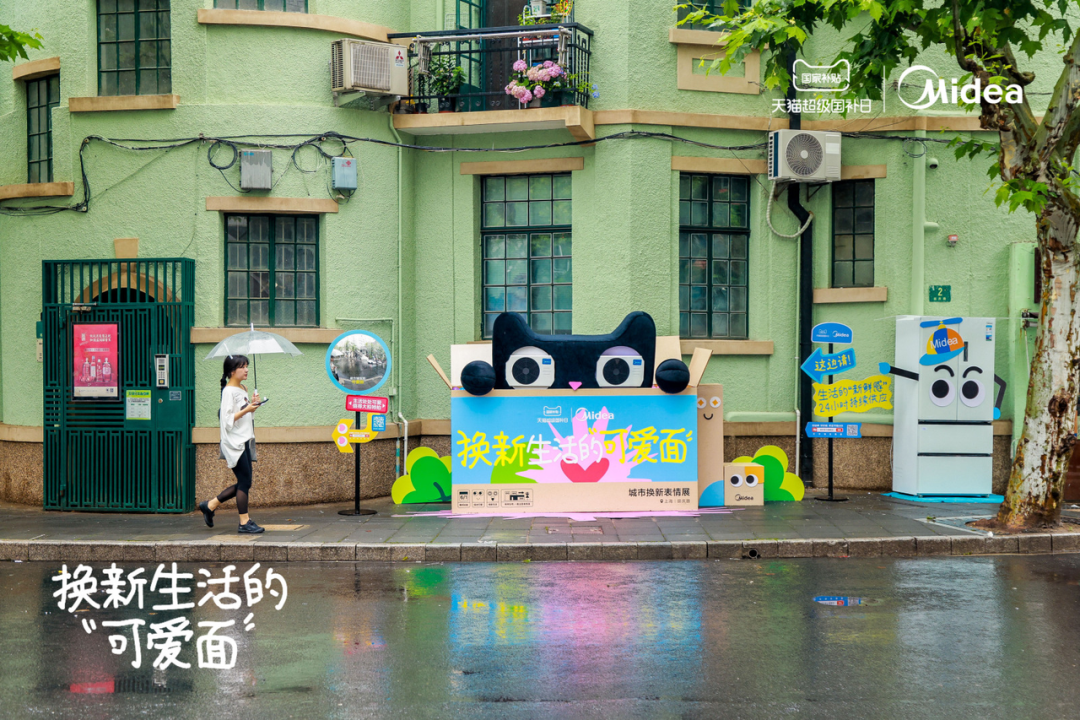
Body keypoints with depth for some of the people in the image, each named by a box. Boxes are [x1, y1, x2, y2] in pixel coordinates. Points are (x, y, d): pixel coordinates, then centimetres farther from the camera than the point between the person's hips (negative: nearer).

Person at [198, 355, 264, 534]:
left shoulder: (243, 390, 15)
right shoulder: (229, 391, -12)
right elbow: (228, 419, -17)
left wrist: (252, 404, 7)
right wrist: (246, 410, -24)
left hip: (245, 442, 9)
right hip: (234, 443, -9)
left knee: (244, 483, 10)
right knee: (245, 482, -8)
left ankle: (210, 505, 22)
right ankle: (244, 523, -1)